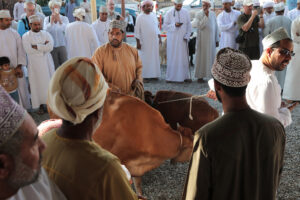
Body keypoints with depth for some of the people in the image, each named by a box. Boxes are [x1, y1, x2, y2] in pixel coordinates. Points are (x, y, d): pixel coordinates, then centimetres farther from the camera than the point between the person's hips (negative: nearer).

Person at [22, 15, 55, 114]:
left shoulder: (46, 34, 7)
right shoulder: (26, 36, 2)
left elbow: (50, 47, -9)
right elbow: (28, 50, -14)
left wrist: (36, 46, -12)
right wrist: (43, 46, -10)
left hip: (47, 63, 2)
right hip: (34, 64, -1)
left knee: (49, 83, 3)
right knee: (37, 84, 1)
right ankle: (41, 105, 11)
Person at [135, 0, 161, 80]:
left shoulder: (154, 16, 11)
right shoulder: (140, 17, -4)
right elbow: (137, 30, -6)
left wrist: (159, 37, 13)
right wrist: (138, 42, -11)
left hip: (154, 41, 5)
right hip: (145, 42, -5)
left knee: (155, 57, 5)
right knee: (145, 58, -4)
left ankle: (154, 74, 12)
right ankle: (144, 76, 0)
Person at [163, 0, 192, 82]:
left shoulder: (185, 12, 7)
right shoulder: (169, 13, -1)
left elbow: (189, 25, 8)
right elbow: (164, 26, -3)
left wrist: (187, 36, -3)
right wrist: (174, 25, -17)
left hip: (182, 39, 2)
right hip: (172, 39, -2)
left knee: (184, 57, 3)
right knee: (172, 57, -1)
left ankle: (185, 76, 9)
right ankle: (171, 76, 5)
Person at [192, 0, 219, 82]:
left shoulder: (212, 14, 8)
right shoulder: (198, 14, -3)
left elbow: (216, 27, 10)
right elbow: (200, 26, -16)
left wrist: (217, 40, 7)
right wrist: (206, 16, -19)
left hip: (211, 40, 3)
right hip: (202, 40, -3)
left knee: (211, 57, 4)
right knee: (201, 57, 0)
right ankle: (200, 76, 5)